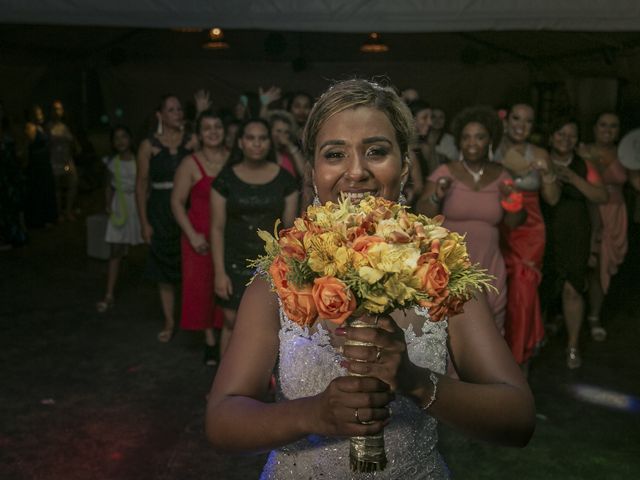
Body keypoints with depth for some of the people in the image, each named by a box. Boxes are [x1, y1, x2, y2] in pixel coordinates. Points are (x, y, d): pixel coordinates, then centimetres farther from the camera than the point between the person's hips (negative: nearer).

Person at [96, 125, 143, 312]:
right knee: (115, 252, 0)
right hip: (119, 208, 2)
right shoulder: (112, 163, 5)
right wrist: (108, 205, 1)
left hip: (138, 205, -2)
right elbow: (109, 186, 15)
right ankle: (109, 296, 1)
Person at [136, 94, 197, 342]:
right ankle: (169, 321, 21)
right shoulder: (149, 145, 2)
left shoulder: (192, 141, 3)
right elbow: (141, 184, 1)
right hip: (161, 212, 1)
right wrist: (144, 222, -3)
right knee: (165, 268, 9)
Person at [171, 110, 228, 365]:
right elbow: (177, 202, -4)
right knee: (203, 285, 5)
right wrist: (192, 235, -11)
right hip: (201, 236, -1)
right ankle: (210, 340, 20)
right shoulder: (190, 164, -5)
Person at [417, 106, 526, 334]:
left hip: (488, 266, 3)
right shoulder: (445, 172, -2)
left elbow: (514, 223, 9)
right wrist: (437, 197, -22)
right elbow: (421, 215, -5)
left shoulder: (500, 175, 6)